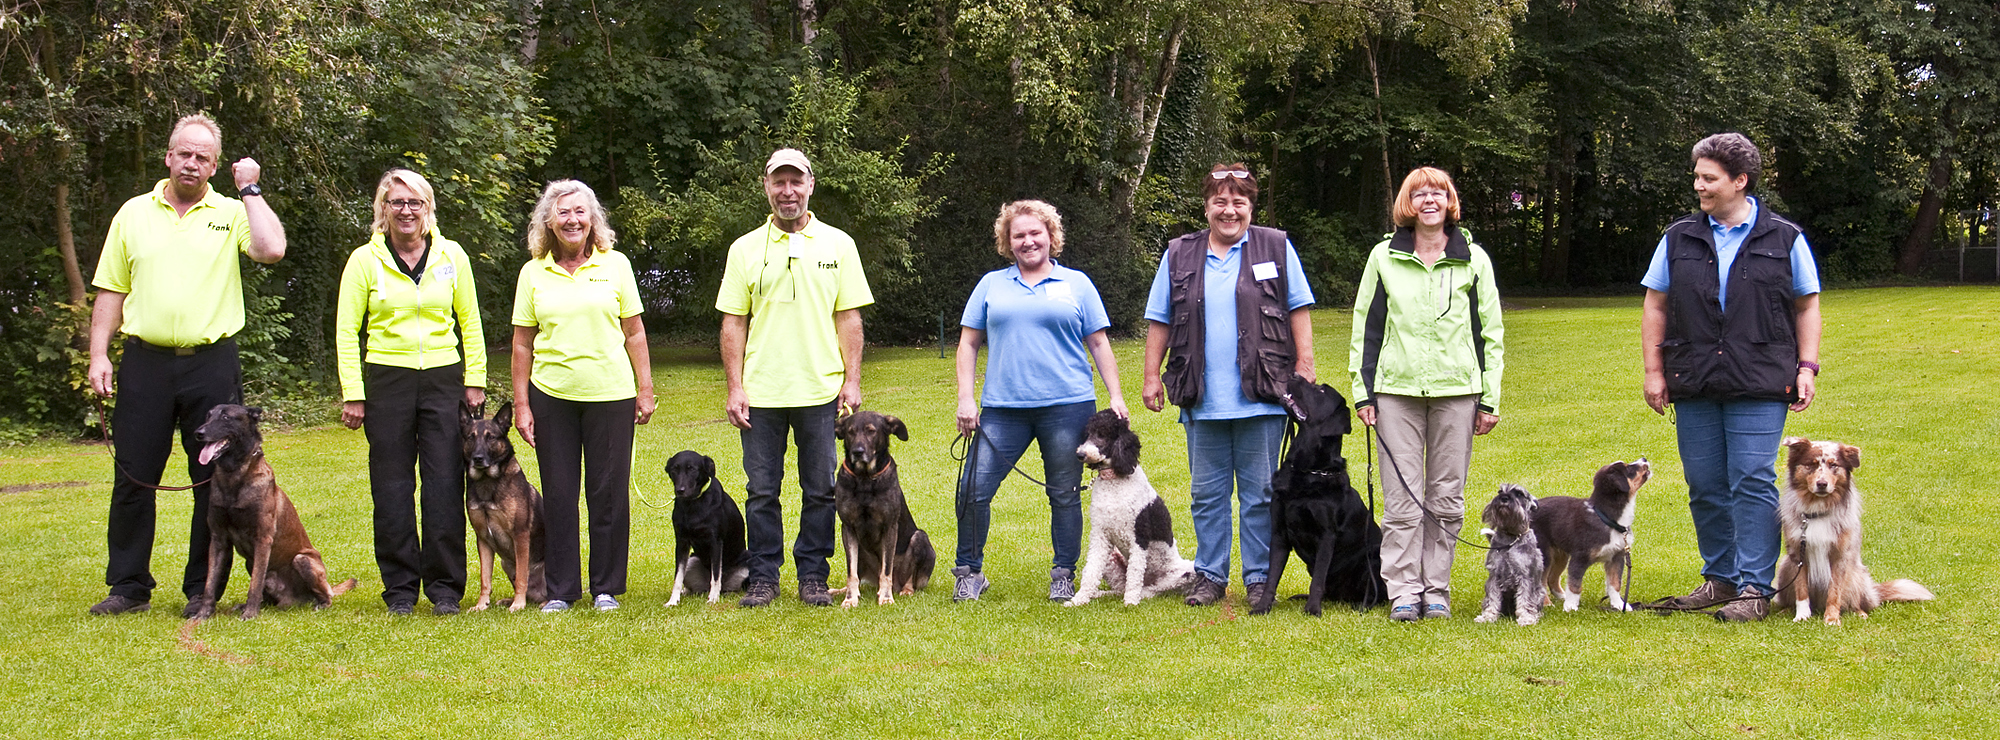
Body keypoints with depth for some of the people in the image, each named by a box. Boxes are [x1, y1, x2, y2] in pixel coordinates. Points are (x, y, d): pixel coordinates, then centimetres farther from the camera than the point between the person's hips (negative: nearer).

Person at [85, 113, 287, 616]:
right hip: (146, 362, 1)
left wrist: (250, 189, -6)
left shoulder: (231, 213, 5)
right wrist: (98, 354, 3)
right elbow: (110, 291, 11)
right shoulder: (133, 214, 10)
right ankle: (129, 586, 13)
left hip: (212, 364, -1)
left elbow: (272, 250, -15)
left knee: (216, 480, 2)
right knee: (133, 477, 3)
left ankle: (204, 590, 11)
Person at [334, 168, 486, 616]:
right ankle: (400, 589, 10)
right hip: (386, 379, -1)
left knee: (445, 485, -2)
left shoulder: (452, 256, 6)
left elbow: (470, 322, 12)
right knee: (392, 487, 2)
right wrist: (352, 393, -5)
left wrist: (474, 381, 5)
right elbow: (346, 329, 2)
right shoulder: (365, 260, 2)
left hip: (443, 378, 1)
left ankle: (445, 587, 6)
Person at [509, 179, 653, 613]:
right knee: (558, 494, 4)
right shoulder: (533, 273, 5)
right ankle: (560, 589, 13)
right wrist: (521, 404, 2)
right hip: (551, 394, 1)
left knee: (609, 492, 2)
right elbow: (522, 343, 7)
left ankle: (606, 587, 13)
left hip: (611, 394, -1)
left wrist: (645, 390, 3)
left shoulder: (615, 265, 4)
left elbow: (634, 333, 7)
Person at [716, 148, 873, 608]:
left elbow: (849, 318, 6)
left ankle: (813, 576, 14)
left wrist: (852, 381, -1)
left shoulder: (837, 245, 6)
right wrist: (735, 388, -1)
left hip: (822, 390, 0)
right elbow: (733, 323, 6)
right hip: (761, 393, 0)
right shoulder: (745, 249, 6)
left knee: (821, 490, 4)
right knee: (761, 491, 4)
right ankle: (763, 578, 13)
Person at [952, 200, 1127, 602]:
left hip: (1067, 406, -1)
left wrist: (1115, 396, 3)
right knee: (974, 489, -6)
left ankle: (1064, 576, 14)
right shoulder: (991, 285, 13)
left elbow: (1098, 344, 11)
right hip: (1003, 408, 1)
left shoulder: (1076, 284, 10)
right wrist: (965, 399, 3)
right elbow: (968, 343, 12)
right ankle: (969, 573, 6)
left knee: (1065, 494, 3)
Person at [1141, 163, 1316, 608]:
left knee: (1260, 493, 3)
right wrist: (1152, 376, 7)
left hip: (1261, 398, -2)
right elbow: (1160, 321, 13)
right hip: (1202, 400, 2)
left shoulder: (1276, 248, 5)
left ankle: (1259, 579, 11)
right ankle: (1210, 576, 17)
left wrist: (1305, 366, -2)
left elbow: (1298, 310, 5)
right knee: (1207, 493, 8)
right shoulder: (1179, 255, 10)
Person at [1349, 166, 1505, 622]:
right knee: (1402, 499, -4)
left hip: (1456, 390, 0)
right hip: (1398, 389, 0)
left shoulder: (1473, 260, 8)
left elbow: (1490, 332, 9)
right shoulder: (1384, 258, 7)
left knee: (1446, 499, 3)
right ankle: (1404, 591, 0)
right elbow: (1366, 328, 9)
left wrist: (1489, 399, 5)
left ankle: (1436, 589, 10)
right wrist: (1362, 392, 4)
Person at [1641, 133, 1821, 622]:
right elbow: (1656, 308, 14)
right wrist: (1654, 371, 7)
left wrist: (1807, 367, 1)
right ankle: (1721, 577, 19)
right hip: (1694, 385, 3)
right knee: (1705, 485, 6)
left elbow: (1807, 307, 10)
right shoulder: (1679, 239, 10)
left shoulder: (1785, 240, 5)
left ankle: (1754, 588, -3)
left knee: (1753, 483, -7)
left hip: (1760, 385, -3)